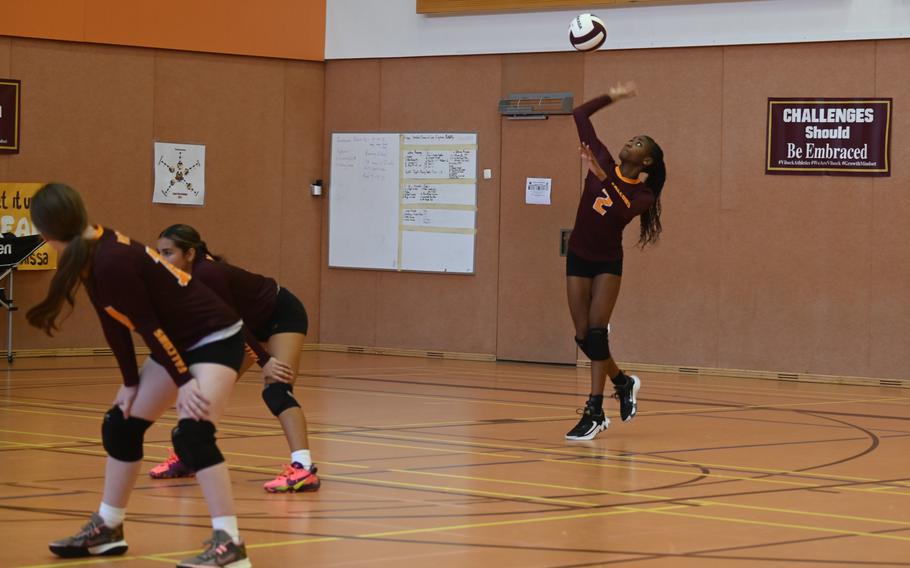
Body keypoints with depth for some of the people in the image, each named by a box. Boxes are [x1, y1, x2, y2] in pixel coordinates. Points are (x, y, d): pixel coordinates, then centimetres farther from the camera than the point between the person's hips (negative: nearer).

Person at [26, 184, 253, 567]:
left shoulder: (112, 262, -30)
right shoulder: (92, 255, -3)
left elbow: (148, 326, -25)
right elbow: (115, 325, 4)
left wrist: (183, 383, -19)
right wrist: (131, 383, 7)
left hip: (215, 338, -10)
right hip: (181, 344, 10)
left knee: (192, 434, -26)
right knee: (120, 424, 13)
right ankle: (107, 529, 26)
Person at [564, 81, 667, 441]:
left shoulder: (643, 194, -8)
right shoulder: (604, 163, -1)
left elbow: (623, 212, -31)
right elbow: (580, 116, 0)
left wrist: (603, 179, -40)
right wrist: (613, 97, 2)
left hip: (607, 262, -4)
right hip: (578, 259, 4)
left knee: (596, 332, -14)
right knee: (583, 336, 3)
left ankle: (594, 413, -14)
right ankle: (623, 383, 29)